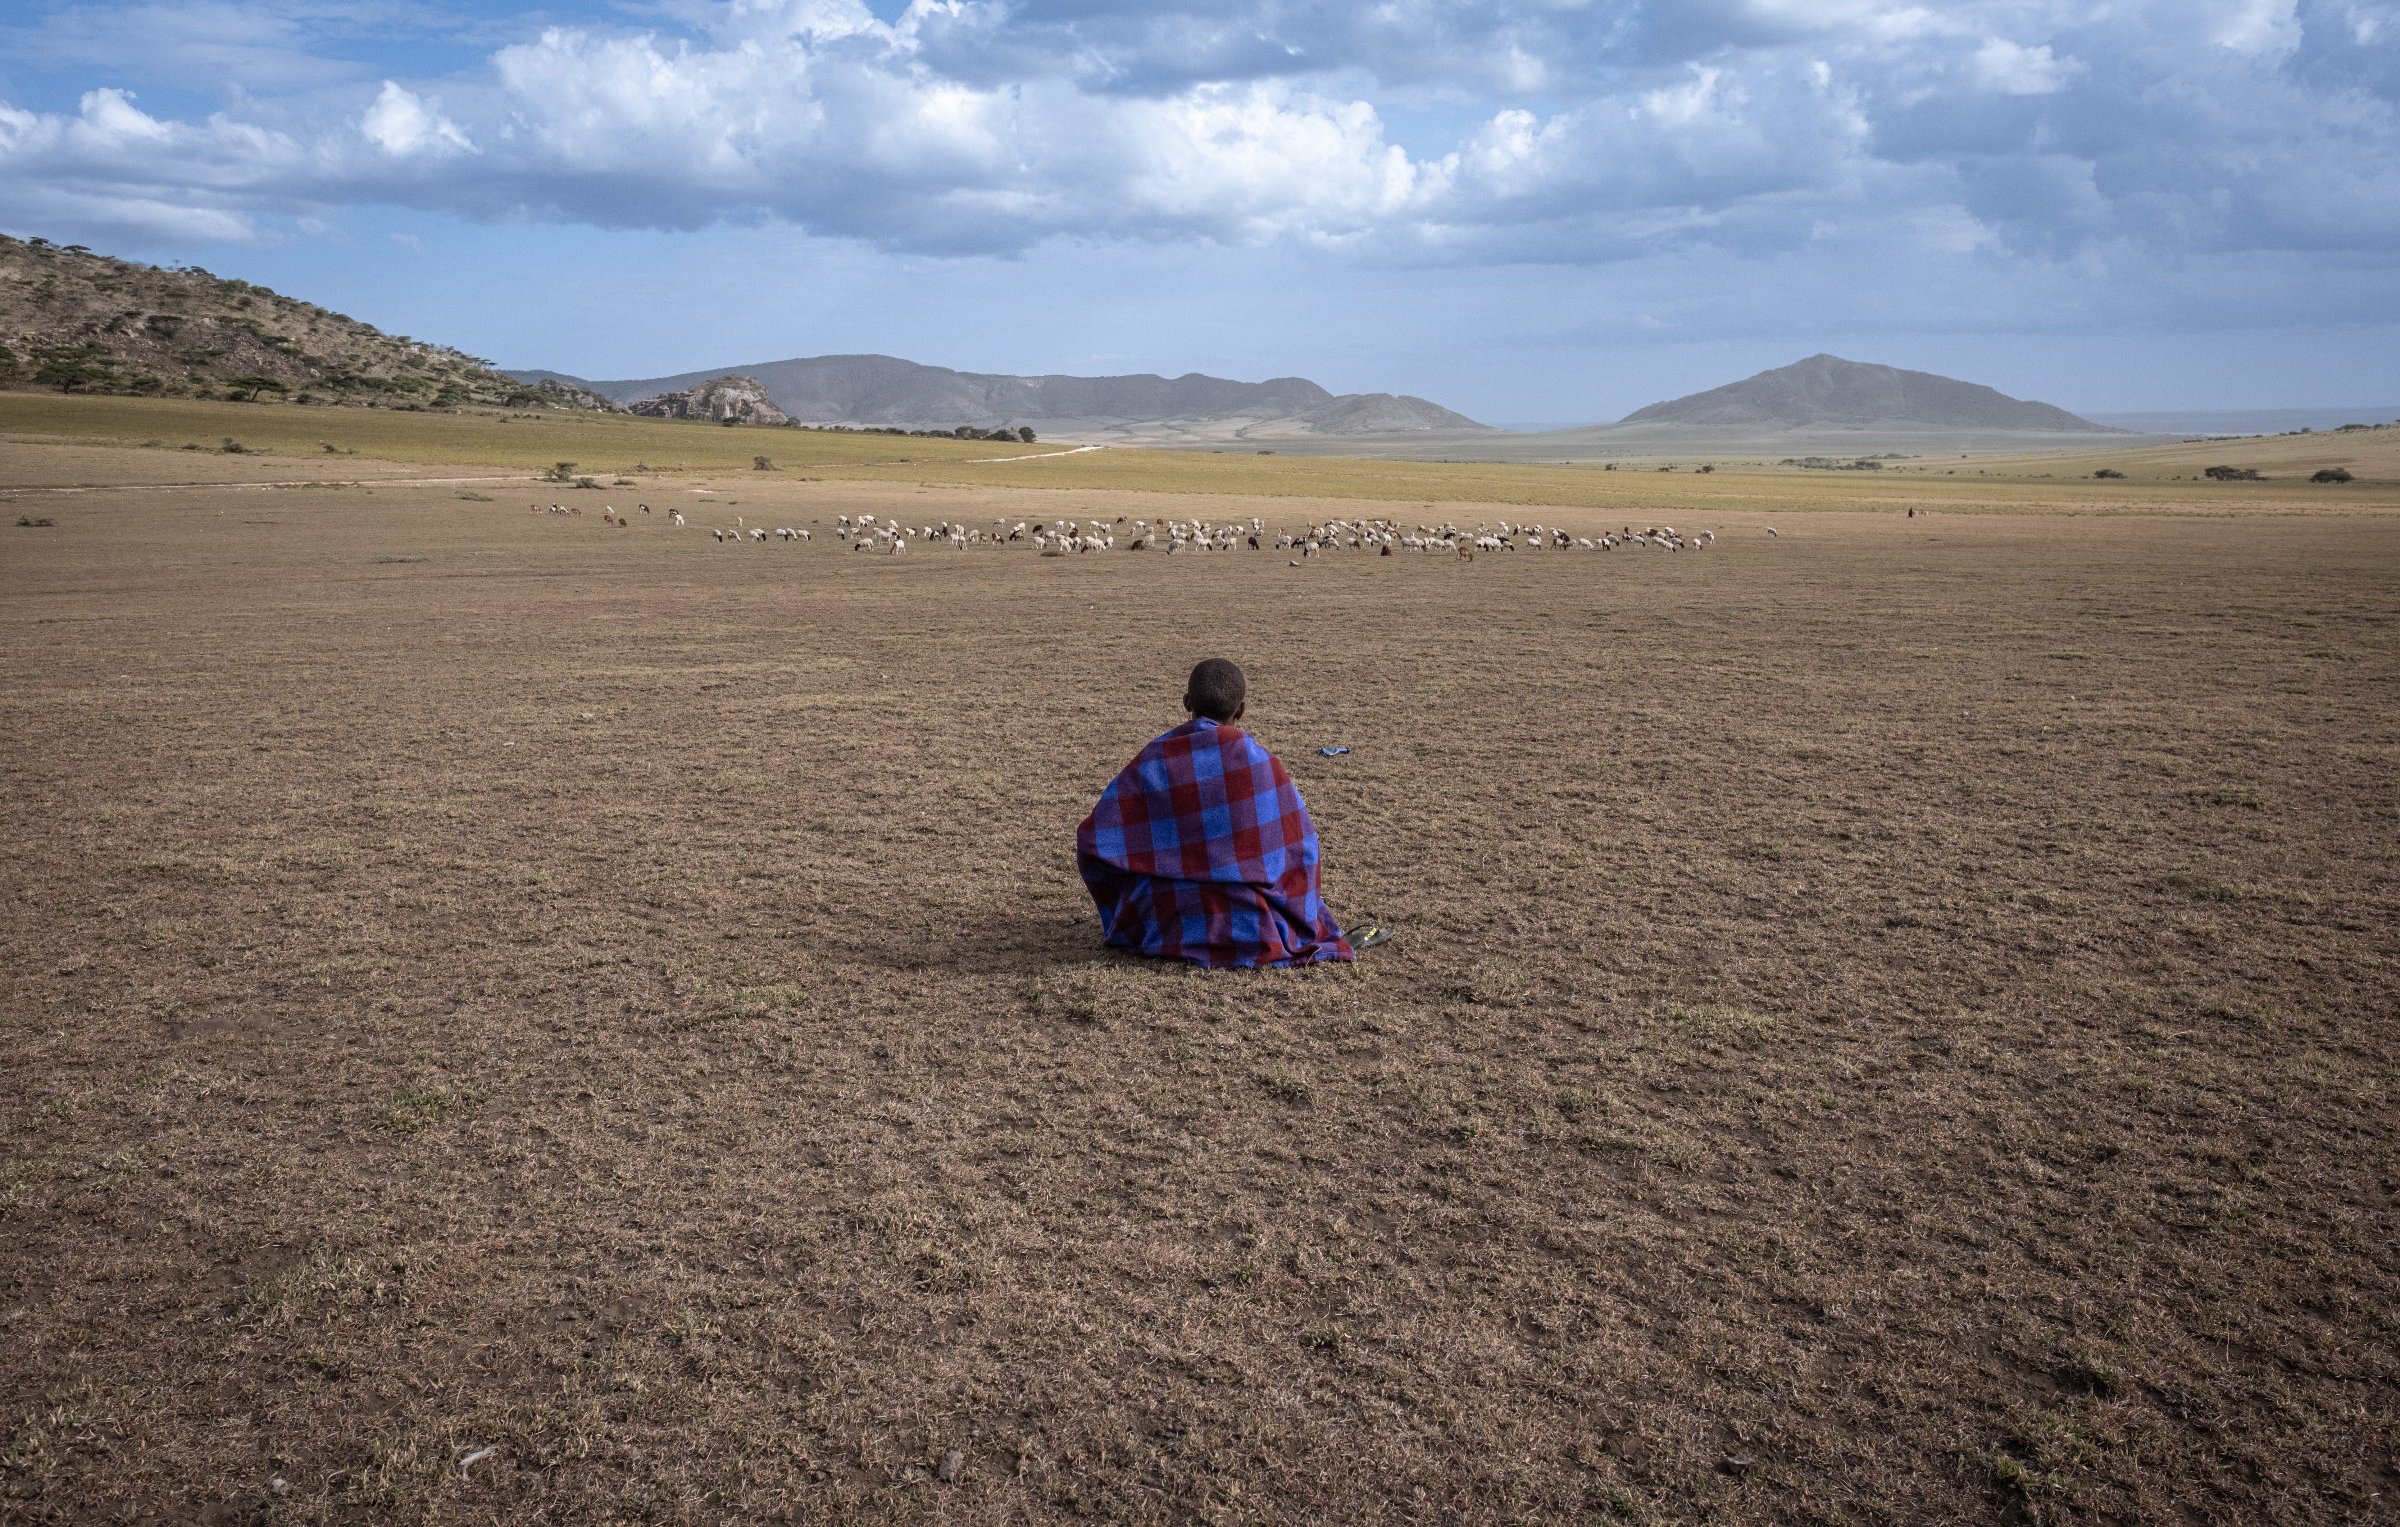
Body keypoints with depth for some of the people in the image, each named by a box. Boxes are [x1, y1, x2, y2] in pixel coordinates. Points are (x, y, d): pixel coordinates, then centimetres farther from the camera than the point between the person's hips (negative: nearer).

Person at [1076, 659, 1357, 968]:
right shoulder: (1256, 759, -10)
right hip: (1249, 929, -2)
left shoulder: (1151, 761, -5)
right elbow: (1298, 841, -6)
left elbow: (1092, 840, -5)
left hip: (1171, 931, 2)